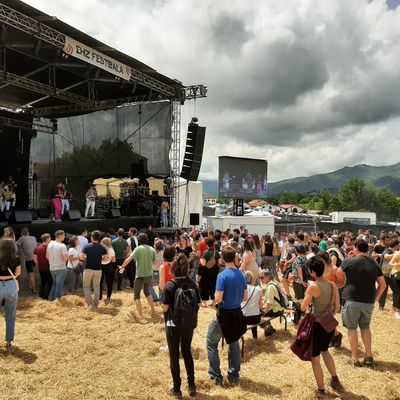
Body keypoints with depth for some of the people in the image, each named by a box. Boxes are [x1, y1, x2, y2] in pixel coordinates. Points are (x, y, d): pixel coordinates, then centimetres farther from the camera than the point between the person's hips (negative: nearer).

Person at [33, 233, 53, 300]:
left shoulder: (37, 248, 4)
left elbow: (35, 259, 6)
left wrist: (39, 265, 15)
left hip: (41, 268, 7)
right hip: (48, 268, -7)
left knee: (42, 282, 18)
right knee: (49, 283, 3)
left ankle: (41, 297, 19)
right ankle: (46, 298, 3)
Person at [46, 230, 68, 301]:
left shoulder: (50, 244, 1)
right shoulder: (62, 246, -19)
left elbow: (47, 256, 10)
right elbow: (65, 258, -21)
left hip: (52, 268, 6)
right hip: (61, 268, -6)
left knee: (54, 283, 22)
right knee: (59, 285, 5)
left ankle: (52, 298, 29)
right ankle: (57, 299, 11)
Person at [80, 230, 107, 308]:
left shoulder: (87, 246, -8)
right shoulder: (102, 247, -1)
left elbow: (81, 257, -15)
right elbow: (106, 258, -2)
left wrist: (86, 258, 6)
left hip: (88, 269, -2)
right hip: (98, 269, 2)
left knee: (86, 286, 11)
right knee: (96, 286, 14)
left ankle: (89, 303, 2)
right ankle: (96, 304, 16)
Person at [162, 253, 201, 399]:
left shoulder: (169, 286, -18)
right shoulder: (193, 284, -7)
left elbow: (165, 308, -15)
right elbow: (197, 305, -2)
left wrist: (163, 303, 5)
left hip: (173, 325, -4)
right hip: (189, 325, 4)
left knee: (174, 356, 11)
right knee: (187, 352, 21)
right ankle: (192, 386, 27)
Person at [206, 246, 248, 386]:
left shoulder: (222, 275, -19)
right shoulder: (242, 275, -1)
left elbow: (218, 299, -21)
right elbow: (245, 297, 5)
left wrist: (216, 297, 0)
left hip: (224, 314, -5)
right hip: (237, 313, 6)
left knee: (211, 343, 12)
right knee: (234, 343, 22)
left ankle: (216, 376, 14)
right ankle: (234, 375, 28)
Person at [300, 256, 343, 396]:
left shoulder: (313, 286, -18)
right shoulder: (333, 285, 0)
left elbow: (303, 308, -14)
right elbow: (337, 307, 7)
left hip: (317, 325, -7)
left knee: (315, 357, 9)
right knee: (324, 351, 31)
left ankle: (321, 390, 18)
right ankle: (335, 379, 30)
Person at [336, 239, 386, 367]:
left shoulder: (349, 262, -11)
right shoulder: (374, 264, 4)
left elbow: (339, 276, 2)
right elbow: (383, 284, 9)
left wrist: (342, 283, 22)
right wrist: (376, 297, 16)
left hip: (352, 300, -4)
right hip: (368, 302, 4)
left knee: (352, 328, 9)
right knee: (365, 327, 21)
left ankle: (355, 359, 14)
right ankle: (369, 356, 22)